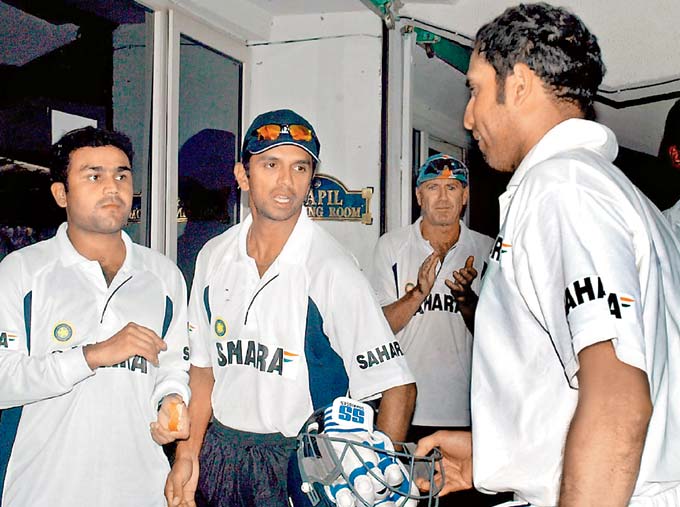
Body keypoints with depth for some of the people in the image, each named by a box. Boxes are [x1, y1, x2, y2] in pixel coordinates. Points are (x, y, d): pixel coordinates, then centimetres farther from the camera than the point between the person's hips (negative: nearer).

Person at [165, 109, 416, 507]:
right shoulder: (214, 257, 2)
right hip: (220, 455, 5)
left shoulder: (332, 269, -16)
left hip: (300, 463, -4)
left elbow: (398, 389, -16)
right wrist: (188, 455, 4)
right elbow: (205, 366, 10)